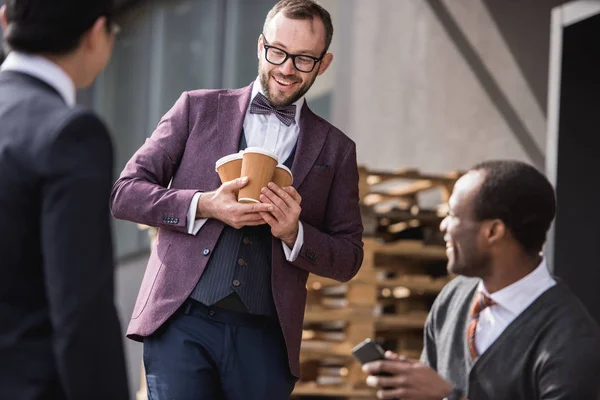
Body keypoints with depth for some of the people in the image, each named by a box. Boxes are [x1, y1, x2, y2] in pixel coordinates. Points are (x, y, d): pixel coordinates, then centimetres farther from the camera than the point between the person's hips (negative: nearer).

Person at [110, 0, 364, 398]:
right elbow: (126, 193, 5)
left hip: (265, 339, 2)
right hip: (182, 323, -1)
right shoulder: (197, 108, 10)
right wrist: (204, 206, -11)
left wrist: (294, 234, -8)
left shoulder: (335, 149, 12)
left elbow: (349, 258, 12)